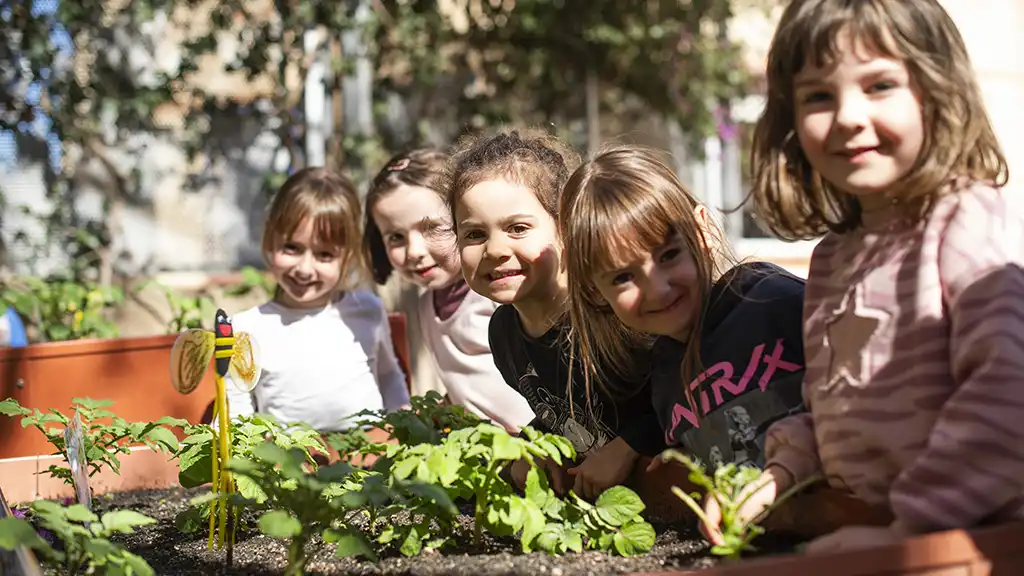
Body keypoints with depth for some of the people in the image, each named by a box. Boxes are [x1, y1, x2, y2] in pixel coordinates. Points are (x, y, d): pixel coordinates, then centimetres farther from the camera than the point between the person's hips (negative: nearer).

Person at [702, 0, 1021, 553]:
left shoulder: (973, 222, -8)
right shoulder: (832, 257, 15)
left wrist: (912, 526, -23)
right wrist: (781, 475, 8)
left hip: (979, 538, -6)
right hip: (860, 534, 6)